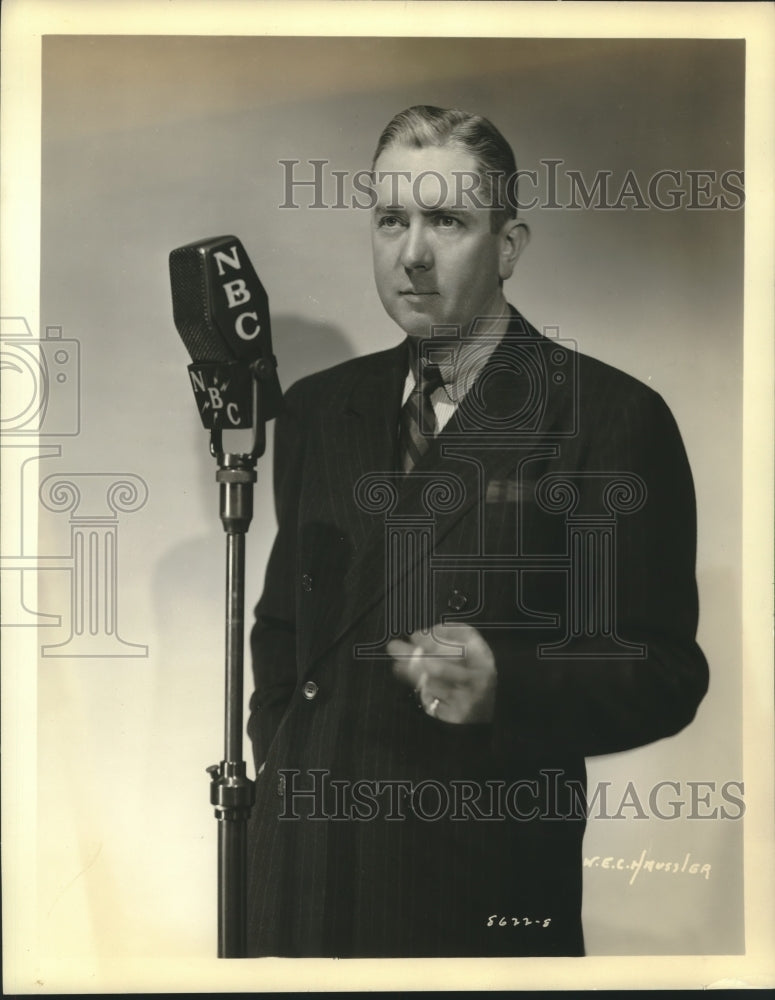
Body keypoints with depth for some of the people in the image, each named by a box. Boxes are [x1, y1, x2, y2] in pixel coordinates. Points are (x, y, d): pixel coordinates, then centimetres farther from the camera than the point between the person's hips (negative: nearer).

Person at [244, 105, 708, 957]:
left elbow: (664, 676, -9)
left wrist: (504, 689, -24)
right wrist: (276, 746, 5)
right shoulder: (316, 409, 7)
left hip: (487, 885, -4)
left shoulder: (614, 420, -9)